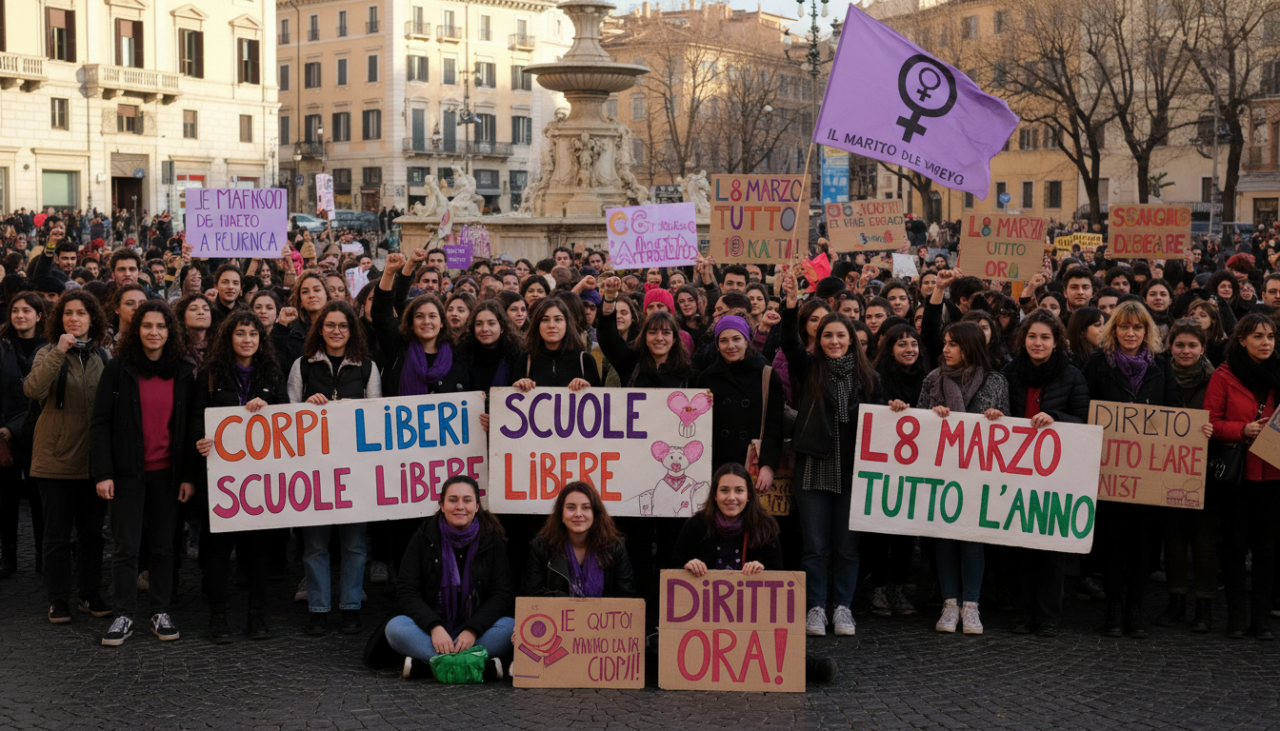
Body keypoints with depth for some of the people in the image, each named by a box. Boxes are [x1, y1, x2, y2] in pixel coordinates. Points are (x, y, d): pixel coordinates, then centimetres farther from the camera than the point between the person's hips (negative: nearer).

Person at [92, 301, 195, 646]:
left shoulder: (183, 373, 6)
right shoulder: (118, 370, -1)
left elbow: (189, 426, 6)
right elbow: (101, 423, -3)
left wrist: (189, 475, -1)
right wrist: (103, 473, -10)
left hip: (167, 472, 2)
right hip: (128, 471, -2)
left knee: (163, 544, 7)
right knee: (126, 546, -1)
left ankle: (160, 612, 16)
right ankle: (124, 616, 7)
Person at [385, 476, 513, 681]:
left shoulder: (491, 540, 2)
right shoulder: (424, 538, 1)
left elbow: (502, 594, -4)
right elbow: (406, 593, -6)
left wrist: (472, 631, -22)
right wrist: (434, 628, -24)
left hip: (476, 631, 0)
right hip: (429, 631, 0)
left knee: (511, 627, -29)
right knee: (396, 628, -31)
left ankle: (423, 661, -34)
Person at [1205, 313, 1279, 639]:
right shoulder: (1225, 376, -2)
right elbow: (1210, 422, -6)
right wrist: (1244, 430, -19)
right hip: (1236, 470, -2)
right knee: (1236, 544, 3)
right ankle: (1237, 614, 11)